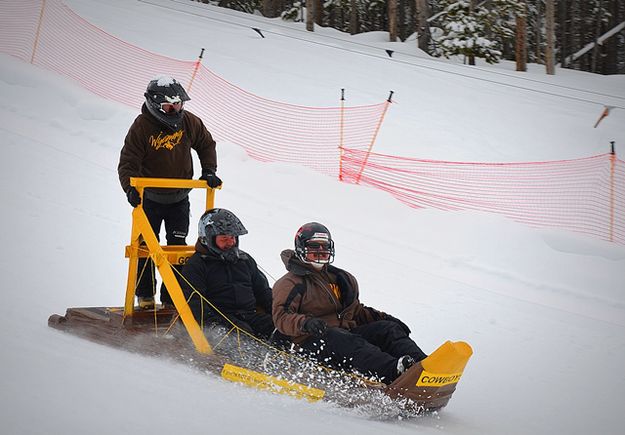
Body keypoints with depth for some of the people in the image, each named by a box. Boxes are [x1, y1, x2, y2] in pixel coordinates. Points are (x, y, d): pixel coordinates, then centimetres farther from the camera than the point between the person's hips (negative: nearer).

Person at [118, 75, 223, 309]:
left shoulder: (189, 122, -6)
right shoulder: (141, 127, -18)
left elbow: (206, 144, 12)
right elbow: (128, 163, -17)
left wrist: (209, 171, 1)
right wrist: (131, 189, -32)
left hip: (180, 198, 3)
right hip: (150, 198, -3)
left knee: (178, 247, 4)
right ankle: (145, 294, 16)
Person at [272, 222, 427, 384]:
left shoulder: (341, 278, 28)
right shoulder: (289, 284, 6)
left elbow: (355, 311, 33)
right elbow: (281, 317, -7)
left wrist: (382, 317, 15)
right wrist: (305, 323, -28)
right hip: (314, 341, -7)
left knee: (389, 329, -15)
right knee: (348, 343, -38)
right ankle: (396, 372, -64)